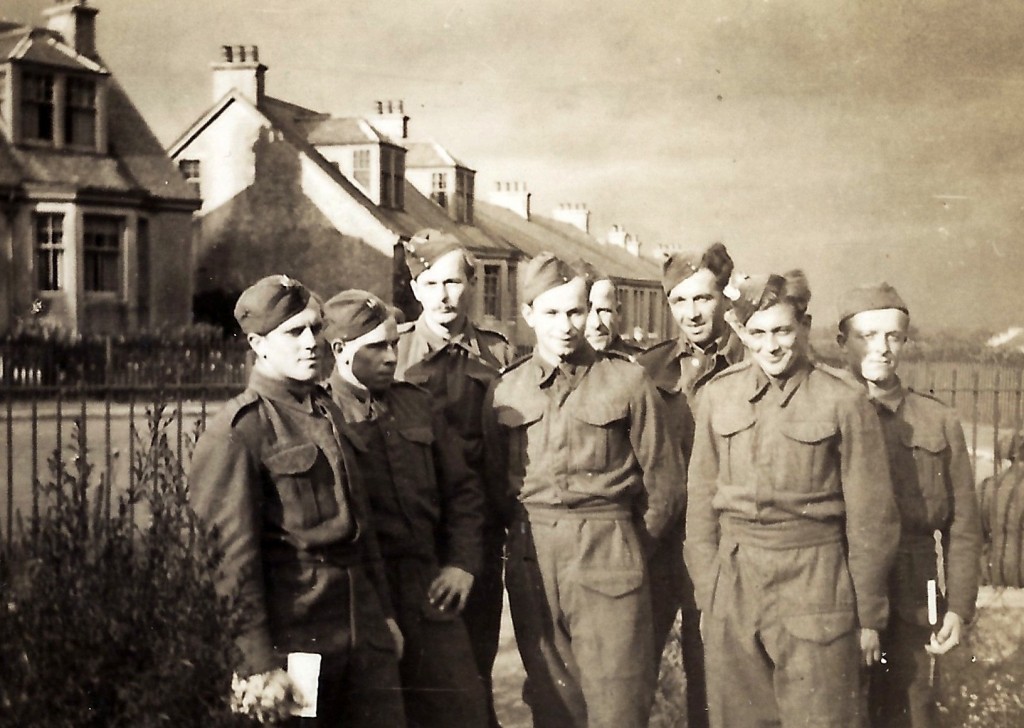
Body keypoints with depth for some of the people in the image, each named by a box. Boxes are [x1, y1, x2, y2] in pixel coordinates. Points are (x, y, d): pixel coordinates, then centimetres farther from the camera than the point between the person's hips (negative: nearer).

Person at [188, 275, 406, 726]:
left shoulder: (327, 413, 13)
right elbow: (233, 554, -14)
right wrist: (260, 663, -17)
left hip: (362, 628, 7)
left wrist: (384, 613, 17)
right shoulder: (239, 430, -10)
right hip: (294, 631, -7)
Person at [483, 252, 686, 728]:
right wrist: (529, 536, 11)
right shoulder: (506, 390, 7)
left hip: (610, 562, -3)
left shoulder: (626, 381, -1)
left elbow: (664, 484, 3)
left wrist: (626, 543, 8)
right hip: (532, 565, 3)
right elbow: (495, 482, 15)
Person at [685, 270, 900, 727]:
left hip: (815, 584, -3)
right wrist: (706, 590, 5)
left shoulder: (843, 401, -5)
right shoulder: (718, 395, 5)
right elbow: (701, 500, 9)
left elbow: (869, 517, -2)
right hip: (734, 584, 3)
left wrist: (869, 615, -1)